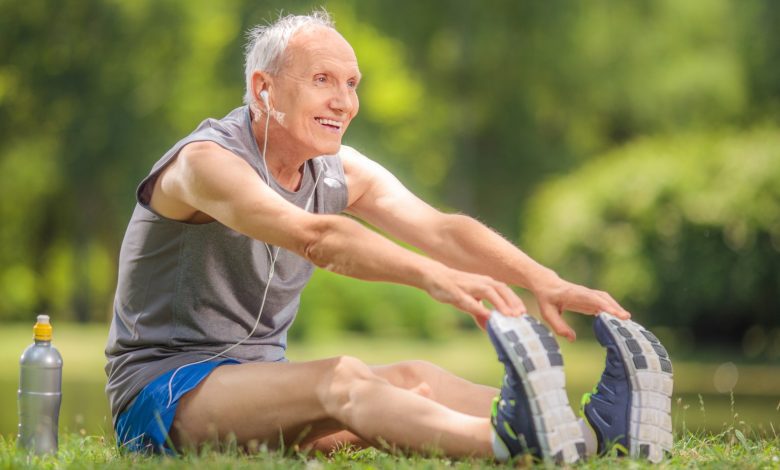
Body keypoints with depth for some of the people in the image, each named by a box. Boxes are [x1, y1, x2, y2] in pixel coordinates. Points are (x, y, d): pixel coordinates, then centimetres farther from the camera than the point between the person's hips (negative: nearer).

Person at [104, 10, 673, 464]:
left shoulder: (342, 171, 7)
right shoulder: (207, 162, -18)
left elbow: (441, 229, -9)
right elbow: (315, 238, -36)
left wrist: (545, 282, -27)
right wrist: (432, 276, -50)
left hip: (260, 379, 7)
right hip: (160, 387, -7)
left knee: (409, 379, -21)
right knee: (340, 378, -35)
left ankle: (592, 430, -44)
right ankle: (506, 441, -62)